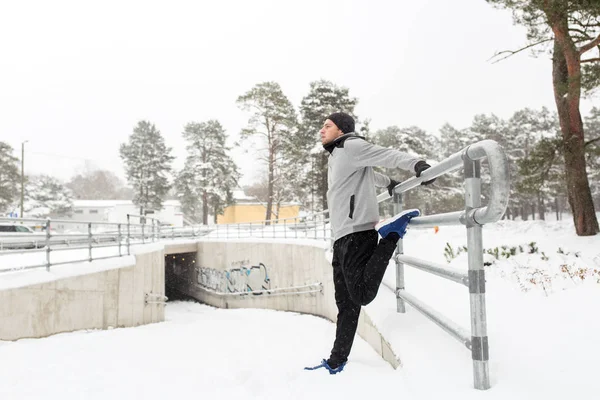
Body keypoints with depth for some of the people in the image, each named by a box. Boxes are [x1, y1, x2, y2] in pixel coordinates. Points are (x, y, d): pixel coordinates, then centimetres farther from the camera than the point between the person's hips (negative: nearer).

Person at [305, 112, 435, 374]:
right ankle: (336, 363, 15)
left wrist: (416, 164, -30)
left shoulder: (351, 146, -1)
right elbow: (367, 173, 40)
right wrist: (389, 183, 54)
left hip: (358, 233, -9)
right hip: (343, 238, 9)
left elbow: (386, 155, -14)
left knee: (361, 295, -18)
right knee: (346, 303, 9)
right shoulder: (336, 156, 27)